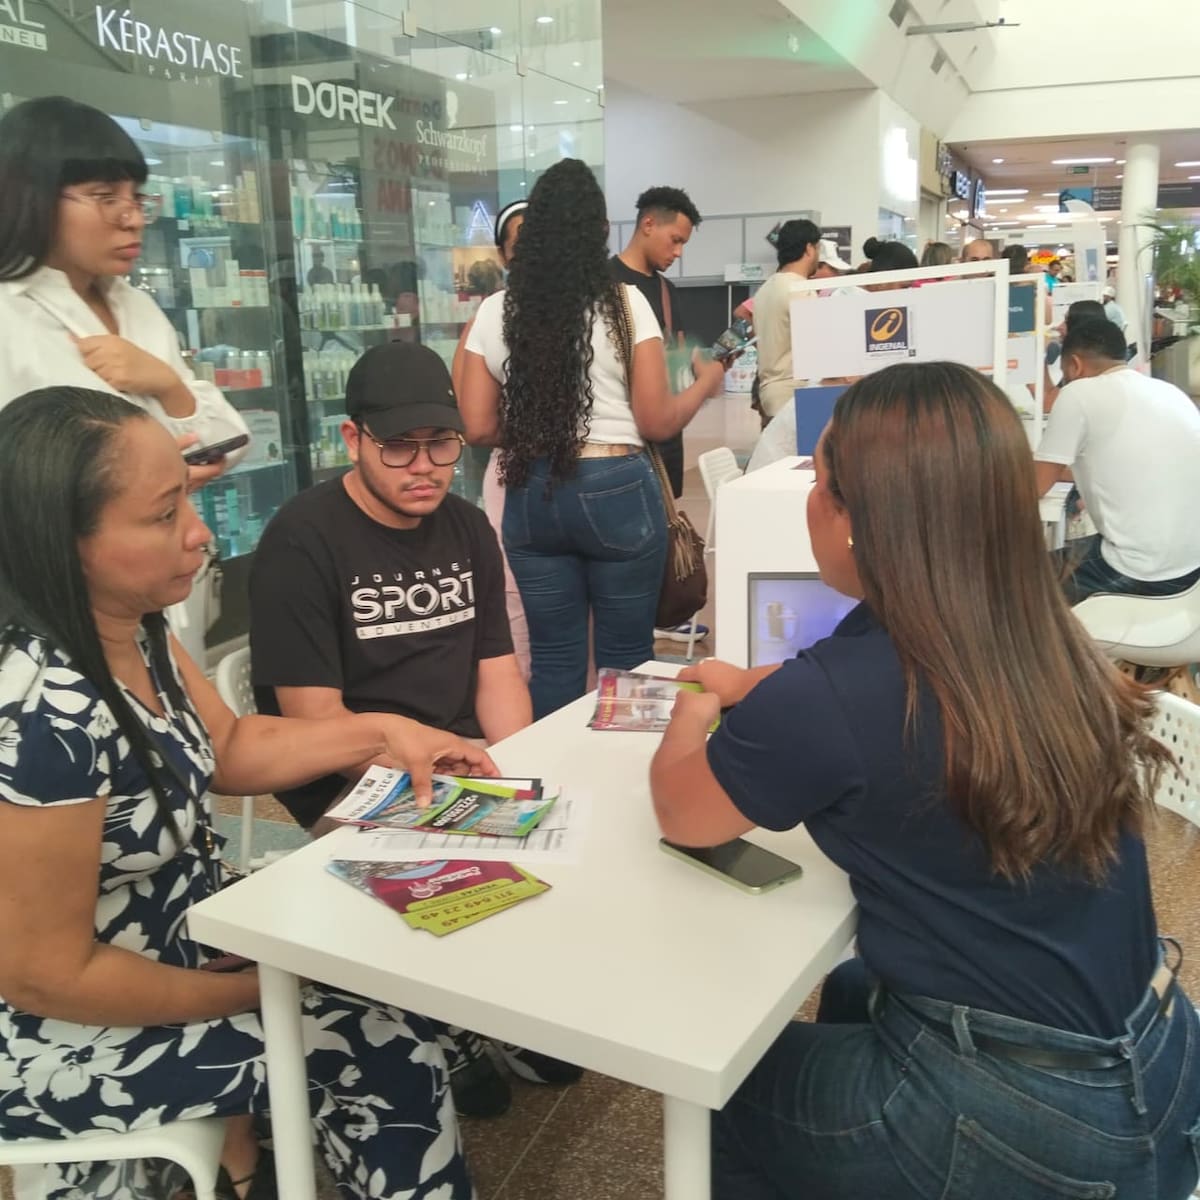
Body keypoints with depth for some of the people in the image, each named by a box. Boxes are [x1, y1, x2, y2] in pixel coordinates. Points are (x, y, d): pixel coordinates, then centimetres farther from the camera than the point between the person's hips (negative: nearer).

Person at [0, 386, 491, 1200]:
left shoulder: (129, 630, -7)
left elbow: (228, 748, 9)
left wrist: (381, 731, -3)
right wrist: (254, 995, -14)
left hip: (168, 950, 8)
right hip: (75, 1043, -8)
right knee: (388, 1051, -3)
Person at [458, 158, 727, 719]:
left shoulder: (495, 312, 3)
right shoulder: (625, 302, -5)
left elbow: (478, 429, 3)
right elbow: (656, 423, -3)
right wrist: (707, 381, 15)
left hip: (531, 496, 3)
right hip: (616, 490, -3)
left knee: (552, 657, 13)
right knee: (625, 657, 10)